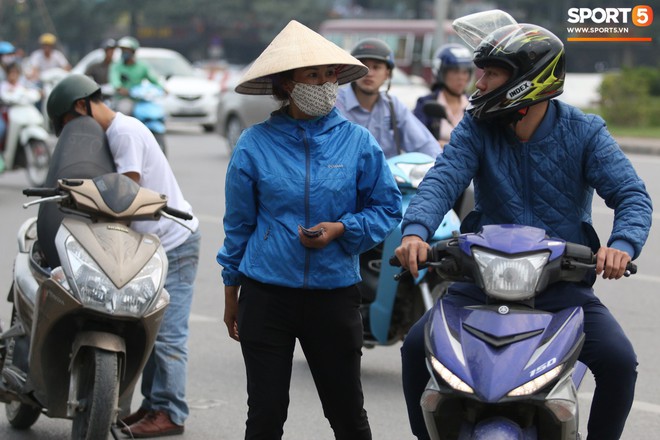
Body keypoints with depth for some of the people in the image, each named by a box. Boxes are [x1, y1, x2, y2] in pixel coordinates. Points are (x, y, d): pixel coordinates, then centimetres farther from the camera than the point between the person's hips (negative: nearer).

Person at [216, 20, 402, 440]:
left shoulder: (357, 141, 0)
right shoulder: (256, 143, -2)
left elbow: (387, 209, 4)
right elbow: (239, 221, 6)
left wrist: (341, 229, -14)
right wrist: (231, 293, 11)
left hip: (335, 292, 1)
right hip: (266, 294, 0)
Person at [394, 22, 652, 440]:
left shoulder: (584, 132, -3)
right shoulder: (476, 128, 0)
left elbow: (632, 195, -10)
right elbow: (443, 179, -16)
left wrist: (622, 245, -33)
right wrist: (415, 231, -36)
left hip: (563, 279, -1)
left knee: (619, 360, -22)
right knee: (417, 347, -16)